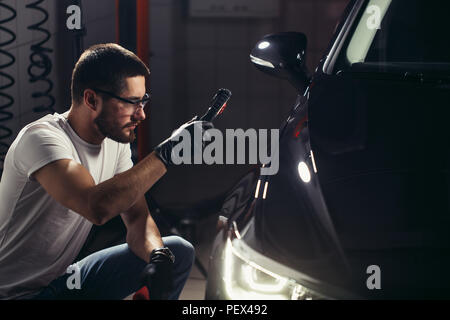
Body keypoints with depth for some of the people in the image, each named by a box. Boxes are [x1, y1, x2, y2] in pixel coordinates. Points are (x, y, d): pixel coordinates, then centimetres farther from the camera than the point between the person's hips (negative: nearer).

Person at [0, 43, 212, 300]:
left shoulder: (115, 141, 3)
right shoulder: (41, 138, -24)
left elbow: (137, 216, 4)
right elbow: (97, 207, -39)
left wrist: (158, 258, -18)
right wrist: (167, 152, -34)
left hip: (66, 282, 9)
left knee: (179, 252, 0)